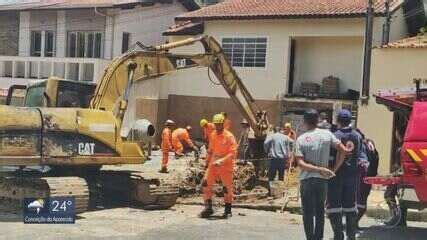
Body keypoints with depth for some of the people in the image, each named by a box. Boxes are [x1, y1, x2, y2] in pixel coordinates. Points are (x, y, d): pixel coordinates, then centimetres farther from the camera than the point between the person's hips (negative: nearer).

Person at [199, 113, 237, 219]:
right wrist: (207, 162, 20)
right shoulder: (213, 135, 8)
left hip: (226, 166, -6)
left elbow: (233, 153, -17)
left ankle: (228, 210, 18)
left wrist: (221, 161, -26)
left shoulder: (229, 136, -12)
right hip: (213, 165, 6)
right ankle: (208, 208, 9)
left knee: (227, 188, 4)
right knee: (206, 183, -2)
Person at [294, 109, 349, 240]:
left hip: (306, 180, -1)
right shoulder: (327, 134, -3)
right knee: (320, 212, 15)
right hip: (322, 180, 2)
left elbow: (300, 163, -14)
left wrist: (320, 169, -16)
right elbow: (343, 150, -5)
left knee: (308, 213, 7)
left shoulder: (301, 139, -6)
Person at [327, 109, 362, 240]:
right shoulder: (357, 135, 5)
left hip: (337, 175, -6)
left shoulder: (337, 135, -14)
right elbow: (359, 154, 6)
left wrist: (333, 170, -15)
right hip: (352, 174, 6)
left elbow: (340, 155, -21)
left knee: (334, 205, 2)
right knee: (350, 205, 15)